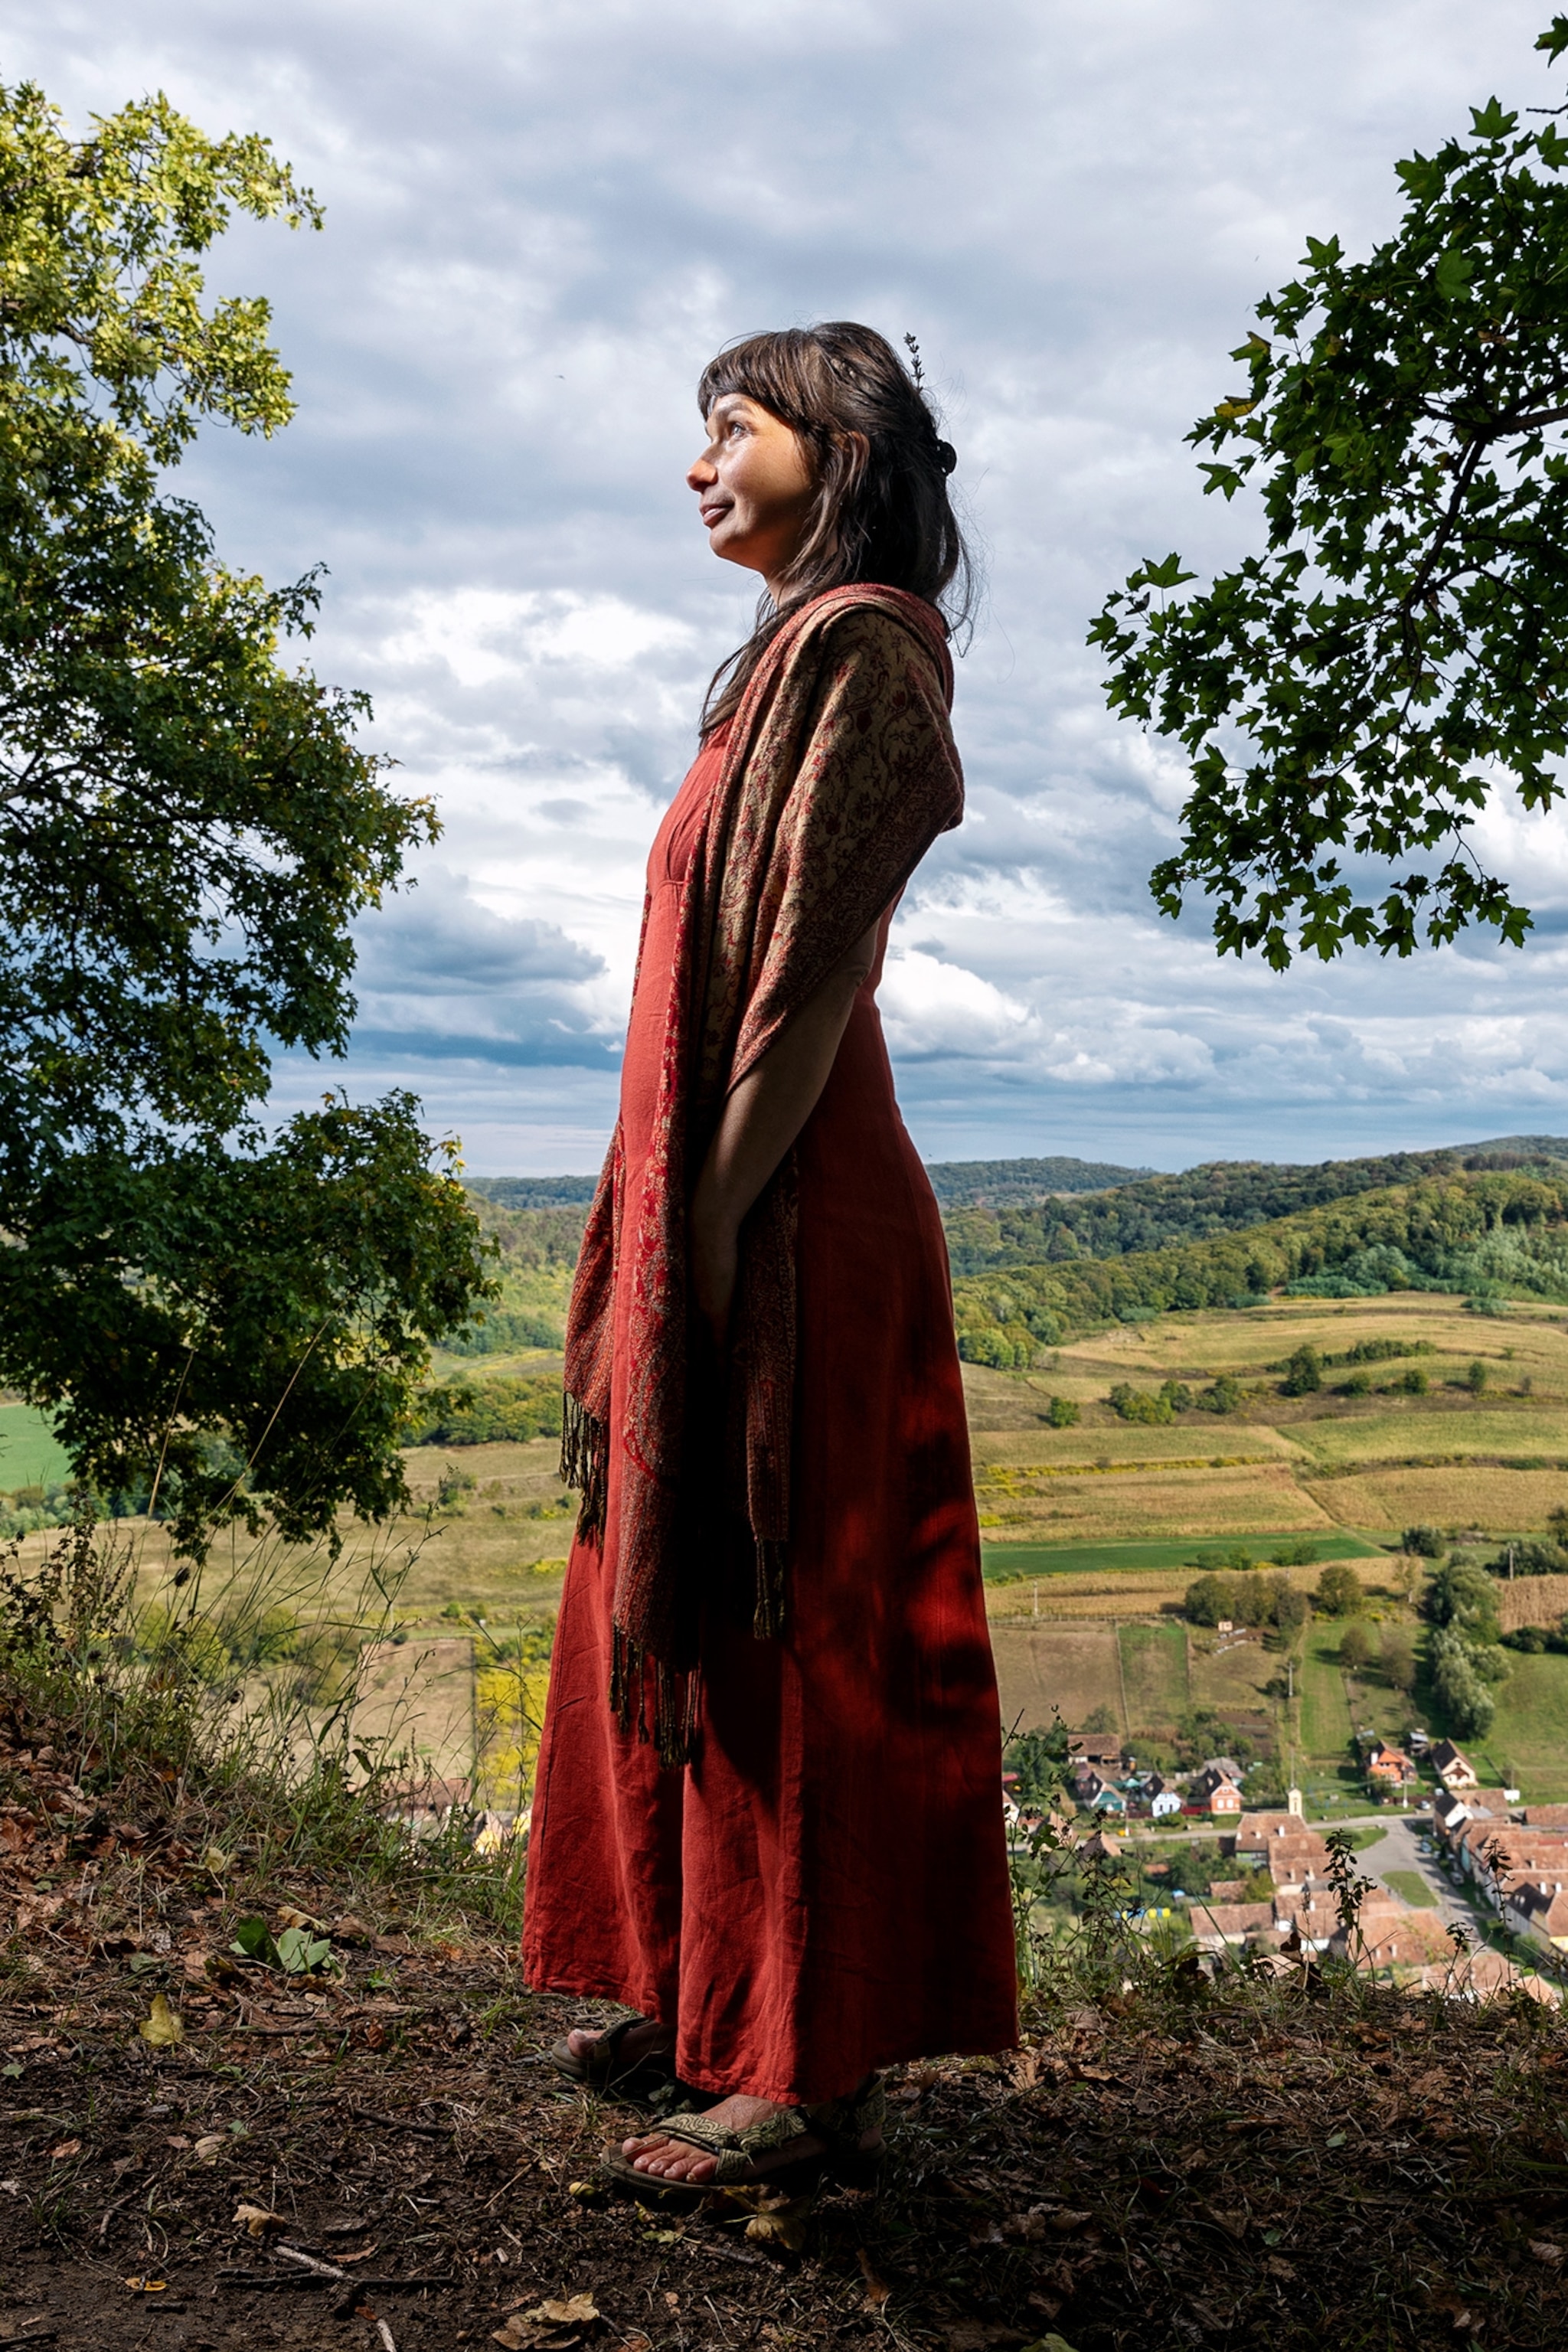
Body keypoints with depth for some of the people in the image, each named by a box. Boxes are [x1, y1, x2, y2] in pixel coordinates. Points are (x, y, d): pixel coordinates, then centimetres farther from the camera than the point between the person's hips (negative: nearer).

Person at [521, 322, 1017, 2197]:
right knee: (673, 1607, 15)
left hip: (777, 1217, -10)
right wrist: (664, 1224, 16)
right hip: (711, 1203, 10)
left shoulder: (855, 643, -7)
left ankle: (809, 2078, 8)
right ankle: (709, 1998, 28)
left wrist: (717, 1209, -21)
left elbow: (813, 956, -17)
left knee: (773, 1622, -4)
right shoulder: (798, 655, 21)